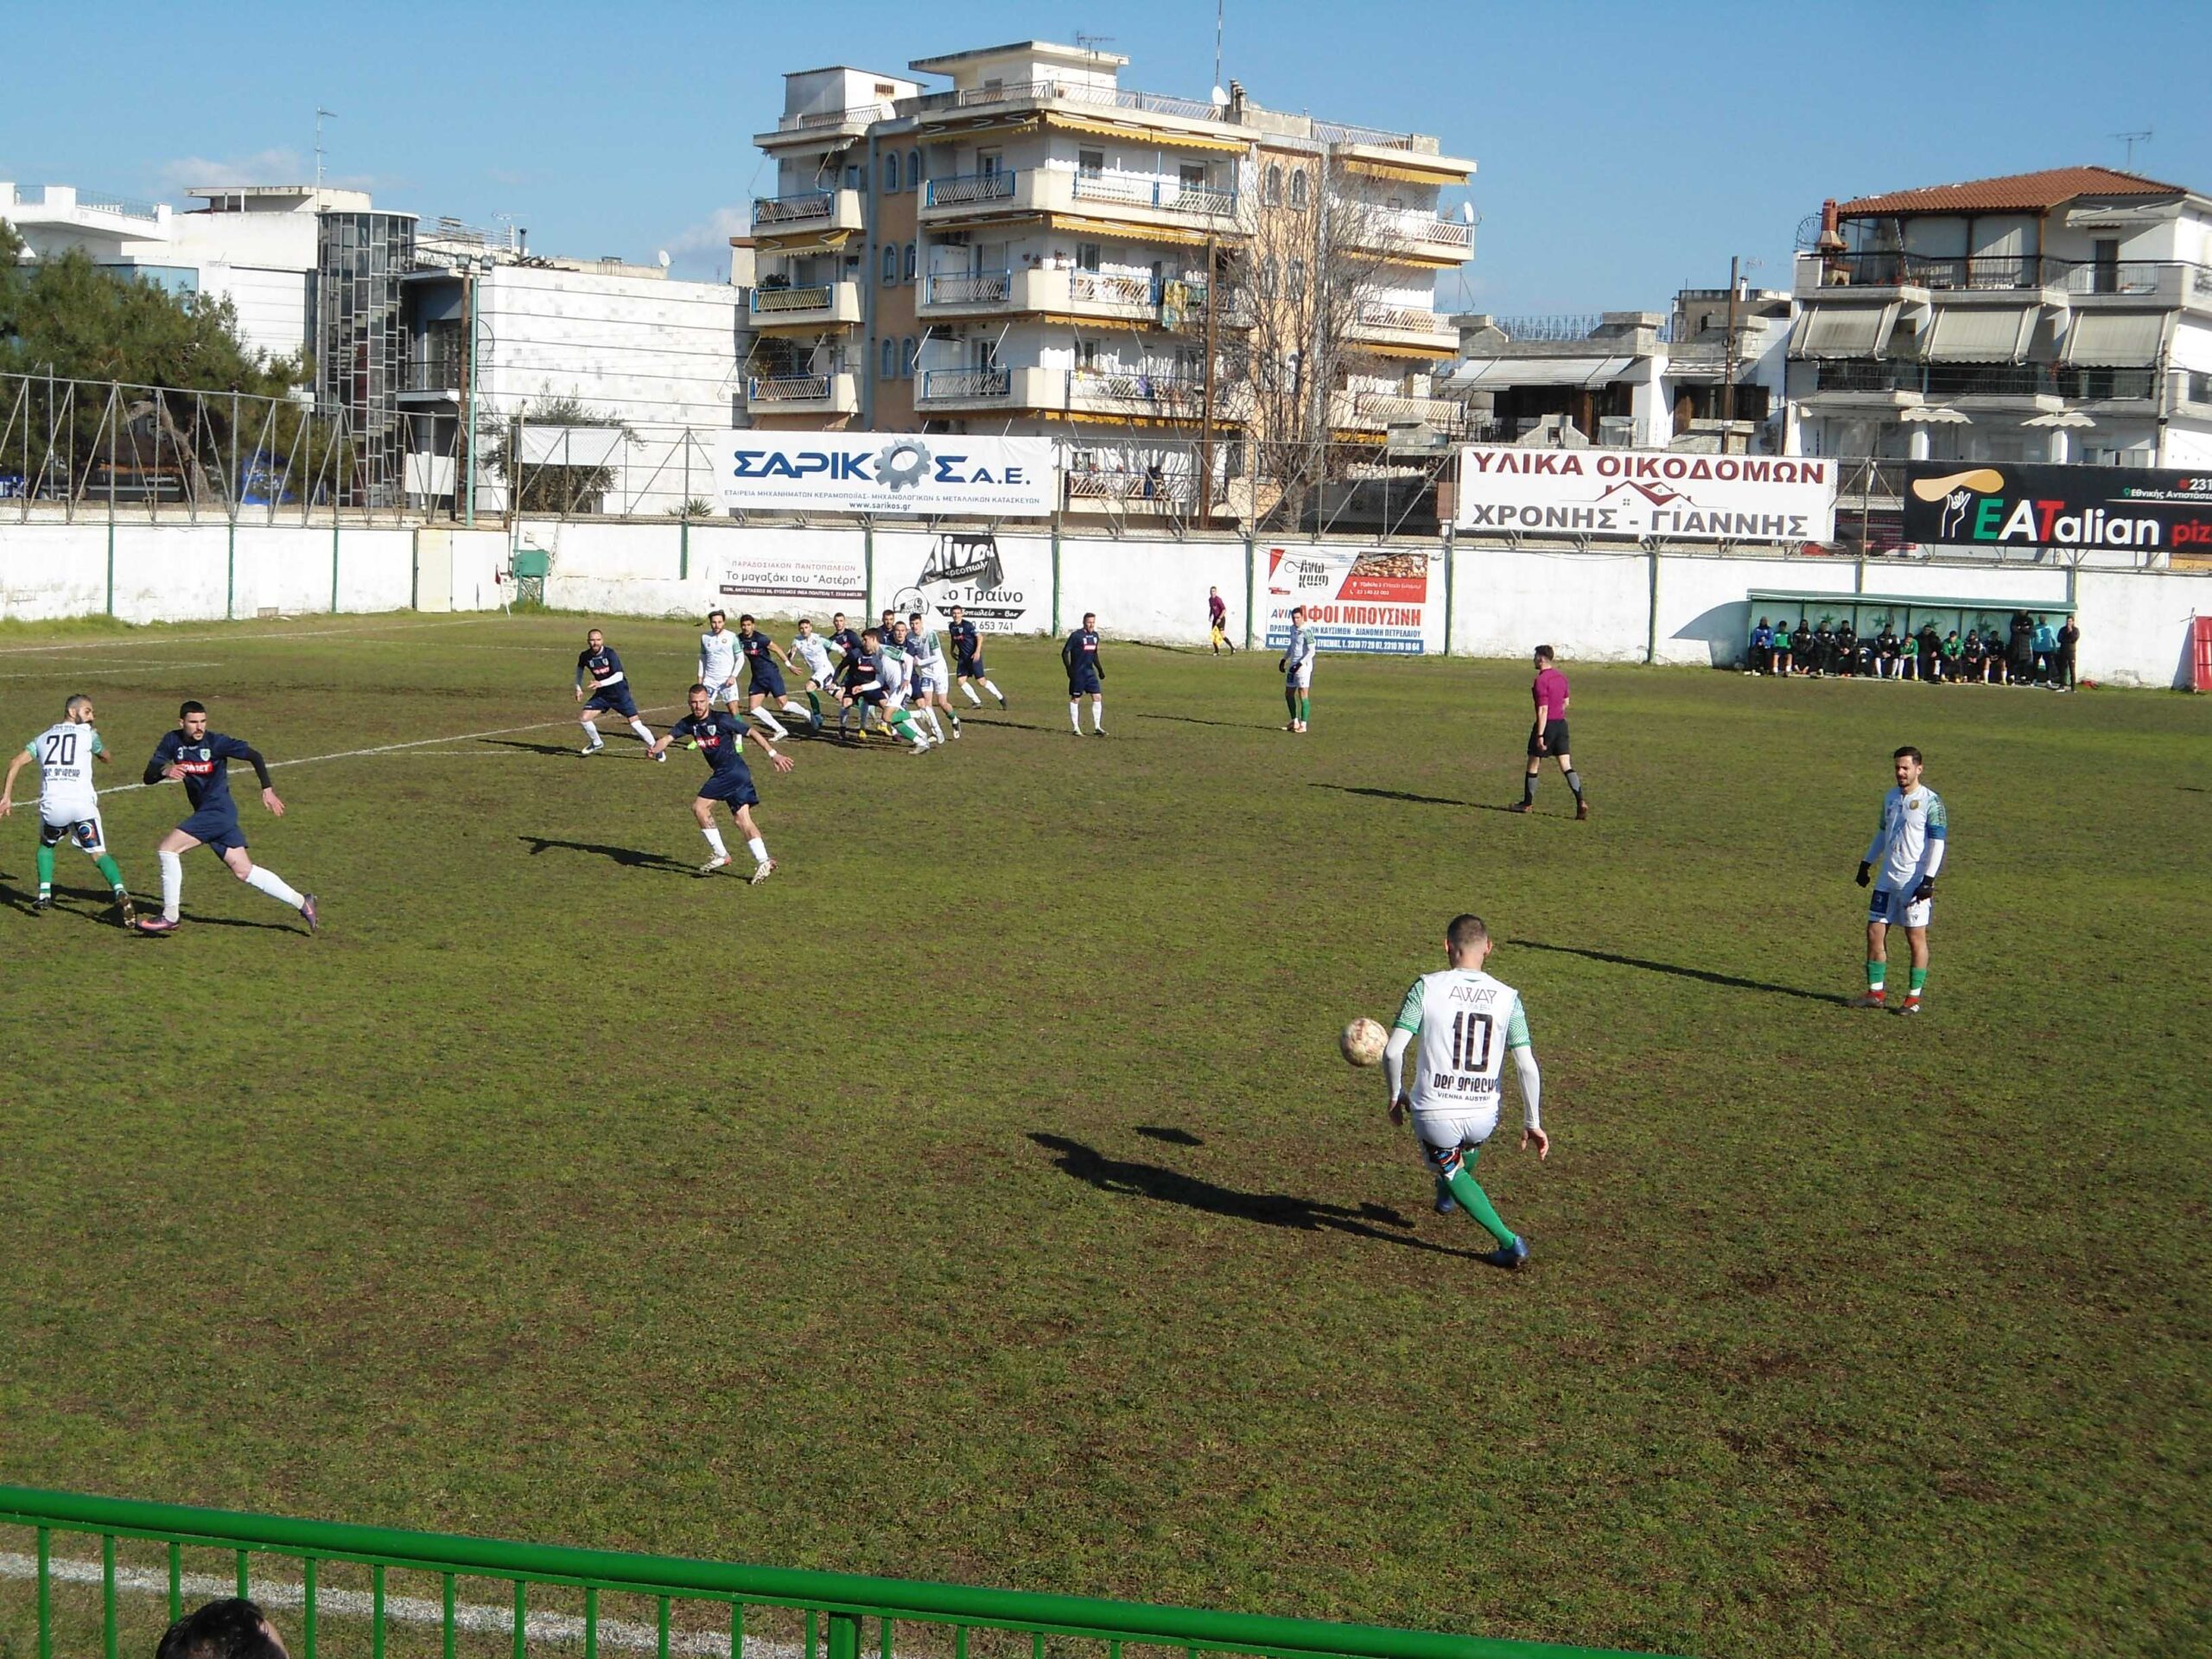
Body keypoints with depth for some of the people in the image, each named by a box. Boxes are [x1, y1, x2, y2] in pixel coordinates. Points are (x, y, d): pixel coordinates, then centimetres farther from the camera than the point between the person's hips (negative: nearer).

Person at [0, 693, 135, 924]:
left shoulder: (43, 737, 23)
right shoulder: (87, 734, 13)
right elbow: (109, 760, 27)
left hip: (51, 803, 3)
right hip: (82, 803, -2)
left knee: (46, 846, 30)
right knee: (99, 854, 0)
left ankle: (44, 896, 21)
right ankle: (120, 892, -23)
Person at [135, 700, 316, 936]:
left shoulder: (215, 742, -10)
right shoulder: (172, 741, 4)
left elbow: (253, 755, -7)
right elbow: (149, 776, 0)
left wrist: (267, 789, -13)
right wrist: (165, 770, -23)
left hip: (218, 810, -7)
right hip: (206, 813, 7)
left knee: (167, 849, -14)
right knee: (244, 871, 7)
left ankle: (169, 917, -7)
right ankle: (301, 902, 15)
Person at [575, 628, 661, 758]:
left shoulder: (609, 653, -22)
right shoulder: (585, 656, -9)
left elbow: (619, 676, -30)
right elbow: (580, 669, 15)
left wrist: (601, 683, -41)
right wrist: (578, 687, 7)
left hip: (620, 693, -4)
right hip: (602, 694, 4)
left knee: (635, 723, -10)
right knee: (583, 718, -7)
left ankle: (655, 748, 9)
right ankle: (596, 743, 20)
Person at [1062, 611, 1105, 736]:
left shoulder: (1095, 635, 9)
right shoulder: (1076, 635, -11)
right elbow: (1065, 652, -10)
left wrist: (1099, 669, 17)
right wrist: (1068, 668, -19)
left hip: (1090, 671, 6)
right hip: (1077, 672, -6)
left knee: (1098, 697, 0)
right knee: (1075, 699, 3)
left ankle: (1097, 727, 6)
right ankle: (1075, 728, 10)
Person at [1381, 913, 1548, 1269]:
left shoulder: (1426, 987, -8)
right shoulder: (1507, 998, -3)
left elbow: (1393, 1051, -13)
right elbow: (1527, 1067, -7)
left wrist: (1397, 1095, 4)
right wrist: (1532, 1123, 2)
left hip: (1433, 1115, -2)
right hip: (1483, 1116, 3)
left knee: (1451, 1170, 26)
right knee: (1470, 1144, 39)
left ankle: (1509, 1242, 14)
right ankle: (1445, 1195, 65)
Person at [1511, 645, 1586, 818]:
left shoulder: (1541, 680, -16)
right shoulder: (1561, 677, 9)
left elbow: (1543, 710, -20)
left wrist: (1540, 736, -20)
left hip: (1547, 725, -7)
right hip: (1561, 723, 7)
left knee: (1533, 766, 9)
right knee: (1567, 766, 2)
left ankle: (1528, 804, 20)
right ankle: (1580, 802, -12)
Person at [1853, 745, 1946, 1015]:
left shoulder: (1930, 801, -9)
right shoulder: (1890, 798, 11)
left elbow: (1938, 842, -12)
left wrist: (1928, 879, -19)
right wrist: (1867, 863, 19)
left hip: (1914, 881, -7)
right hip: (1887, 878, 7)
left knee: (1916, 937, 0)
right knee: (1875, 932, 5)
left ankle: (1914, 997, 7)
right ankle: (1876, 993, 13)